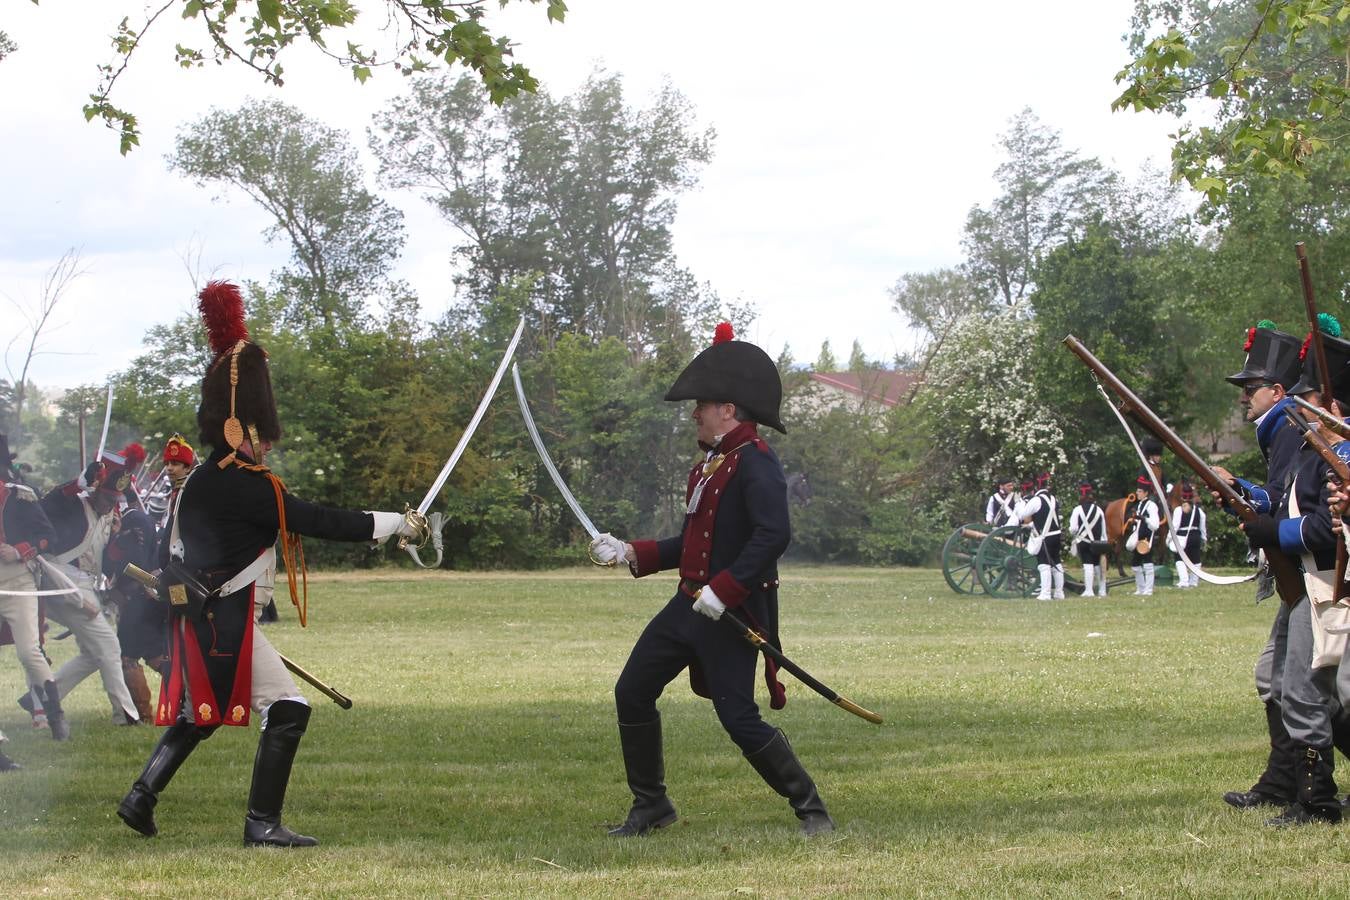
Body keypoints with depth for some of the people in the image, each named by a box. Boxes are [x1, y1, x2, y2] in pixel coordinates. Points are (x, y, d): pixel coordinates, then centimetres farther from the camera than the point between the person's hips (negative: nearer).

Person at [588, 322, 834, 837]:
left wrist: (724, 589, -31)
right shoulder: (709, 463, 15)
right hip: (690, 604, 10)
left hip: (733, 614, -10)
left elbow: (774, 534, -28)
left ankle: (811, 809, 4)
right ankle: (650, 805, 22)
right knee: (632, 693, 10)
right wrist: (631, 554, 16)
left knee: (740, 719, -10)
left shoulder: (754, 462, -16)